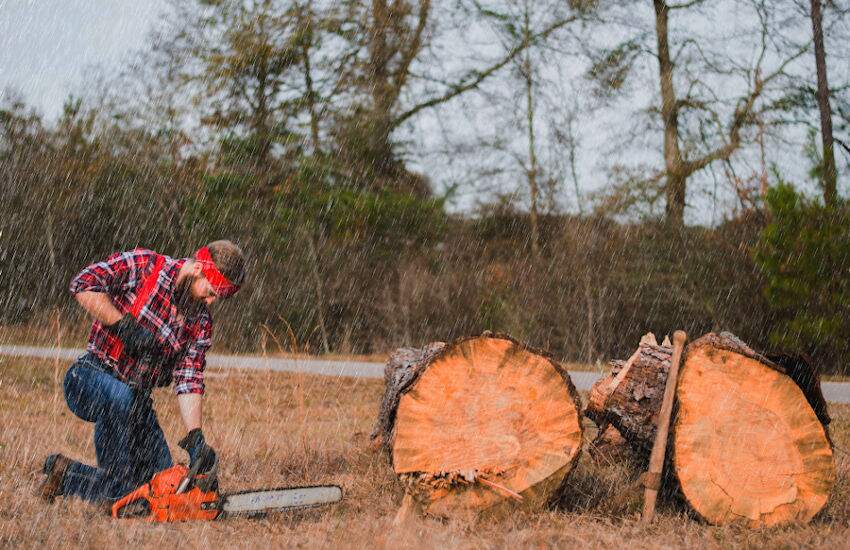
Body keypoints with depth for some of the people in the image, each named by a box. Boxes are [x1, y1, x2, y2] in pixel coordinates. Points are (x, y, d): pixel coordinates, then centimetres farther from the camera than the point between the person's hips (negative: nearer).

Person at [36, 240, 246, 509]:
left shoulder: (201, 323, 2)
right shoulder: (143, 265, -12)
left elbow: (189, 382, -5)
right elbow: (83, 285, -20)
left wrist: (195, 437, -19)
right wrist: (125, 325, -23)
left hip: (136, 399, 6)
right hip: (91, 376, -6)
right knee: (121, 396, -40)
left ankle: (64, 473, 19)